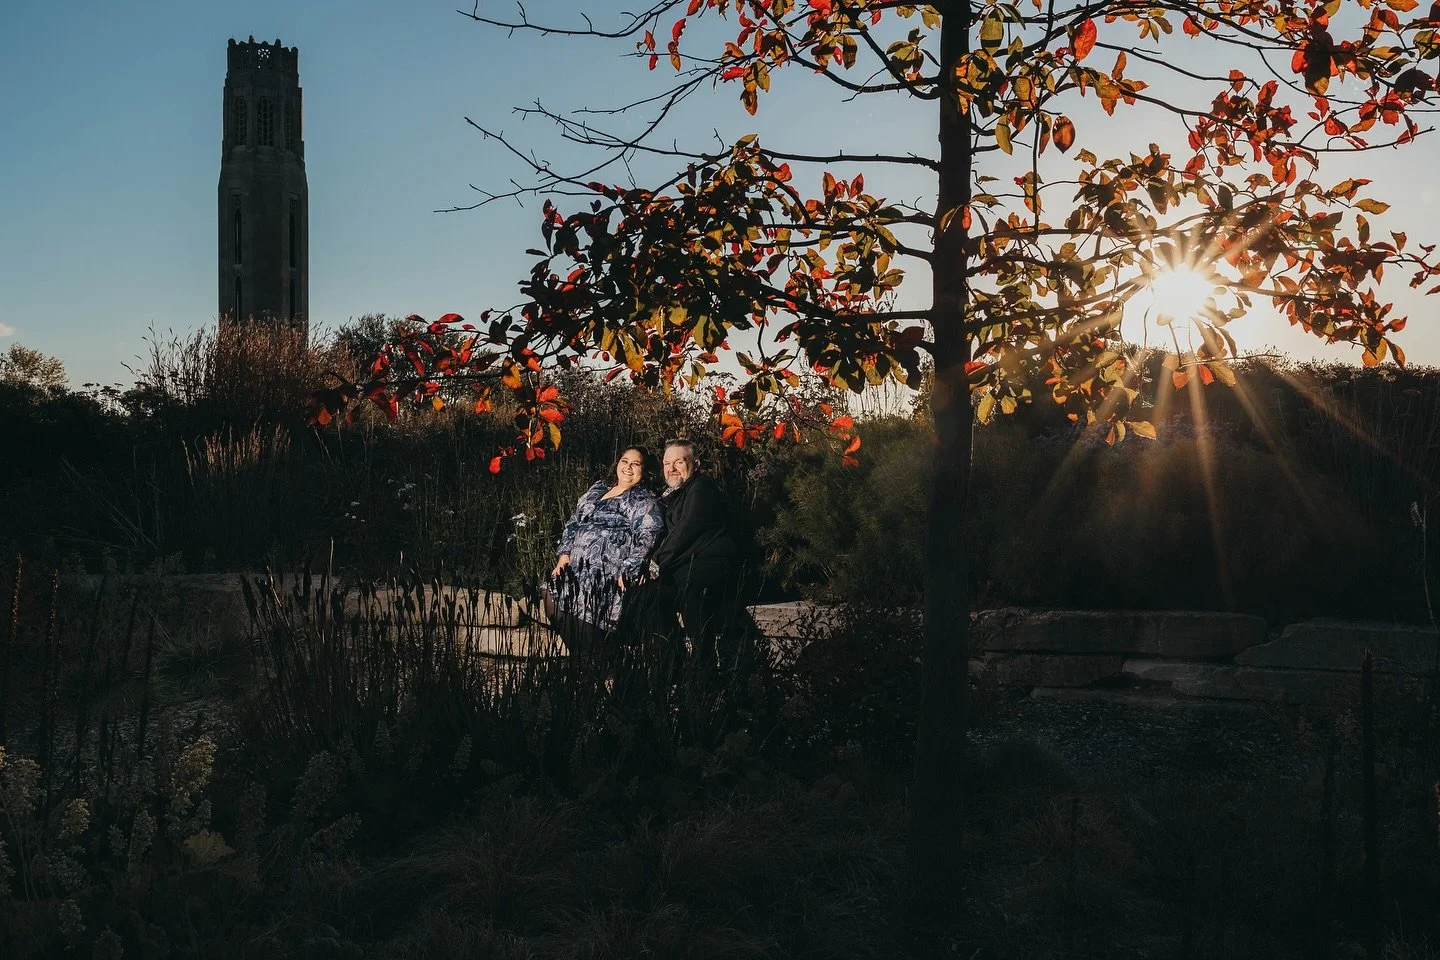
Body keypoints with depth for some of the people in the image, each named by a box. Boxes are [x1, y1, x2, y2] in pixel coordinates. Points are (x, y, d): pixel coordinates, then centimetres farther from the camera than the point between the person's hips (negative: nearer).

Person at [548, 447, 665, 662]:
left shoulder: (645, 501, 1)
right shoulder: (597, 489, 21)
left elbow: (647, 538, -10)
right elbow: (574, 523, 22)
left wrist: (628, 571, -19)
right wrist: (564, 553, 10)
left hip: (609, 576, -7)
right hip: (577, 567, 7)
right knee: (553, 602, -6)